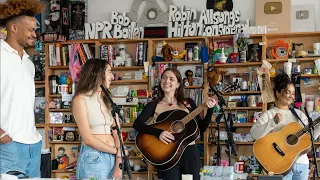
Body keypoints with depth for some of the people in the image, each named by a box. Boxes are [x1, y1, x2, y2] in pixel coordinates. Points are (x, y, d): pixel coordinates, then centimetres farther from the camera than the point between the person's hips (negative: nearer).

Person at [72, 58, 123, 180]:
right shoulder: (80, 99, -5)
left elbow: (117, 134, 4)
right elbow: (88, 139, -12)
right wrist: (117, 151, -5)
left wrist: (119, 165, -8)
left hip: (113, 158, 6)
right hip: (92, 158, -6)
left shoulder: (107, 101, 14)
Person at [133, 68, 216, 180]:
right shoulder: (153, 105, 2)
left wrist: (210, 110, -6)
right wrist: (158, 132, -25)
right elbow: (137, 124, -12)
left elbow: (201, 128, 7)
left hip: (190, 152, 2)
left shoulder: (188, 103, 8)